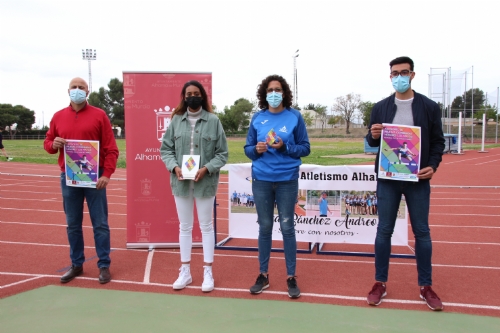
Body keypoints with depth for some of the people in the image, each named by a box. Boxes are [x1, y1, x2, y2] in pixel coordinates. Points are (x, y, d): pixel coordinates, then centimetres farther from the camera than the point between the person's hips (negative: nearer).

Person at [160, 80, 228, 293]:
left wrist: (206, 168, -16)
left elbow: (222, 153, -3)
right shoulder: (176, 120, 1)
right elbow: (166, 149, 5)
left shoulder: (213, 121, -5)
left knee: (206, 226, 9)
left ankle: (208, 272, 21)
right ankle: (185, 272, 26)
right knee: (184, 227, 13)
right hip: (181, 181, 3)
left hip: (205, 182, -2)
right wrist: (174, 167, -12)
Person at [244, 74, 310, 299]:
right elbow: (247, 148, 10)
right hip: (261, 179, 2)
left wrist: (285, 147, -16)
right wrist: (256, 149, -12)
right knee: (265, 227, 9)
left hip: (287, 180, -2)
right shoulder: (258, 118, 5)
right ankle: (263, 275, 21)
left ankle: (291, 278, 14)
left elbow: (305, 148, 0)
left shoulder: (295, 116, -1)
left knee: (287, 227, 2)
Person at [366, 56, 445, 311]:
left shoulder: (429, 107, 2)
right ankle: (380, 283, 18)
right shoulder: (380, 107, 5)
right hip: (388, 178, 1)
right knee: (384, 230, 6)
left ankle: (426, 286, 20)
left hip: (417, 179, -1)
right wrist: (373, 135, -14)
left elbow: (438, 141, 4)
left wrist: (433, 165, -12)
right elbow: (372, 142, 9)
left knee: (422, 232, 6)